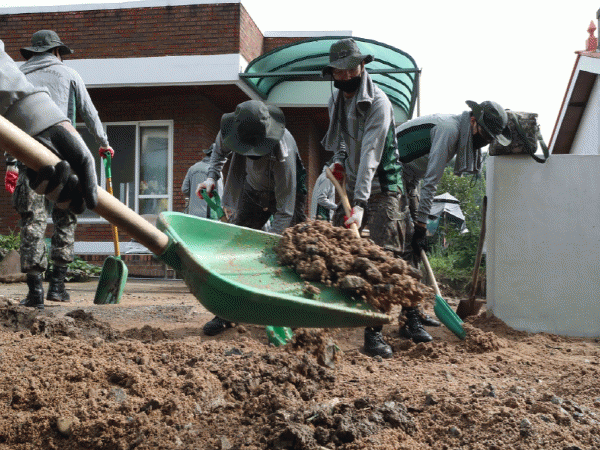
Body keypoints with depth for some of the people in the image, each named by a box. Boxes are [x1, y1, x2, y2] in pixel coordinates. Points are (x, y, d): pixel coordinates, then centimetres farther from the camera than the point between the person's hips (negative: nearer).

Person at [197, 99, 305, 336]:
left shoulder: (283, 151, -42)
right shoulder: (232, 128, -27)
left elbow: (285, 209, -37)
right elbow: (220, 150, 2)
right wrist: (212, 177, -11)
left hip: (286, 192, -4)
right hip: (253, 192, 4)